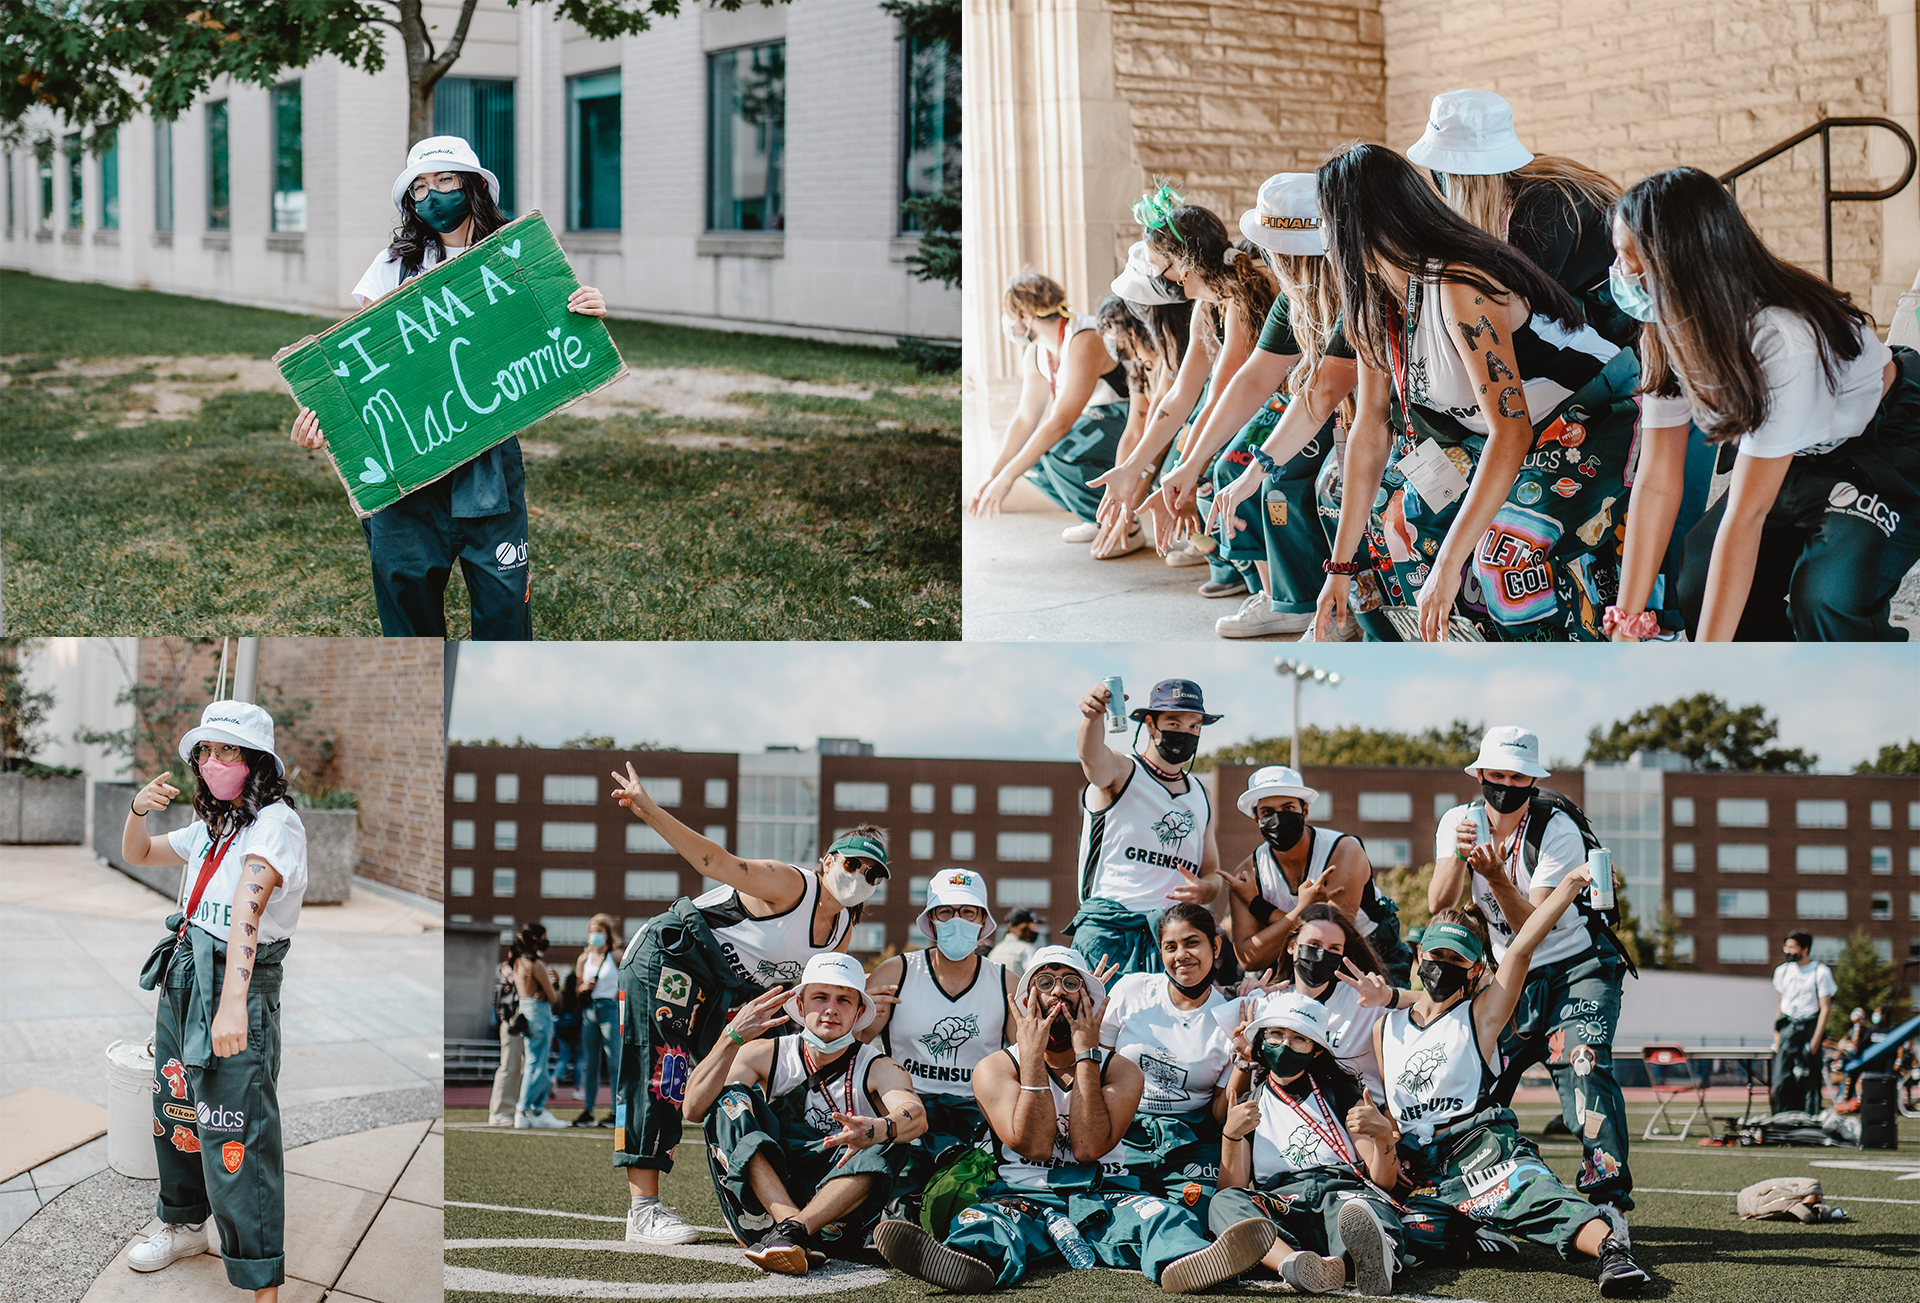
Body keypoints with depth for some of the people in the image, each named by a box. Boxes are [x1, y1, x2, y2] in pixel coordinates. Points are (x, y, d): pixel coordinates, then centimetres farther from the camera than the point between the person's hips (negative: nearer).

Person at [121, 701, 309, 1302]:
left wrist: (232, 1002, -44)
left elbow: (248, 906, -30)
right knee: (175, 1112, 22)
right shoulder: (210, 827, 12)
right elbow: (136, 855, 26)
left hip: (238, 991, -8)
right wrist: (139, 809, 1)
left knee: (234, 1142, -10)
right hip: (181, 982, 8)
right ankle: (184, 1224, 45)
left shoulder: (276, 824, -15)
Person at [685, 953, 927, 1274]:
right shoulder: (765, 1056, 7)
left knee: (888, 1144, -25)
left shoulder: (878, 1070, 2)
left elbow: (916, 1117, -22)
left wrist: (878, 1130, -46)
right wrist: (734, 1037, -19)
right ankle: (790, 1222, -36)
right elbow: (694, 1109, -8)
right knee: (731, 1099, -15)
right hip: (759, 1209, 1)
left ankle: (791, 1231, -42)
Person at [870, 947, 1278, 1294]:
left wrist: (1085, 1053, -5)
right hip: (1024, 1197, -1)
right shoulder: (995, 1069, 10)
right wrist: (1033, 1054, -7)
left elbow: (1088, 1147, -7)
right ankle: (972, 1261, -72)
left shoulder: (1121, 1072, 12)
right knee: (981, 1222, -34)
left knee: (1159, 1215, -32)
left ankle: (1182, 1262, -68)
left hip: (1103, 1197, 1)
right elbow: (1034, 1145, -7)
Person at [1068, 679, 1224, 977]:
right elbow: (1092, 756, -19)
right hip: (1108, 928, -4)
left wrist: (1205, 889, -1)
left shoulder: (1200, 795, 23)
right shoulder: (1121, 774, 6)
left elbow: (1212, 874, 26)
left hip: (1171, 930, 4)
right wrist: (1092, 715, -43)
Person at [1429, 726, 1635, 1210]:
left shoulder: (1558, 831, -18)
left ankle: (1608, 1192, -31)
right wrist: (1459, 855, -31)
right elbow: (1438, 906, -14)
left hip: (1578, 967, -5)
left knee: (1582, 1064, -26)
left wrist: (1496, 876, -37)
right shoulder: (1458, 822, -3)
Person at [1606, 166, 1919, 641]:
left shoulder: (1782, 341, -37)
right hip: (1802, 459, 8)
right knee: (1697, 590, -6)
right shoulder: (1668, 333, -13)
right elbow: (1657, 483, -10)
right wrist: (1627, 627, -13)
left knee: (1828, 597, -31)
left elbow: (1745, 516, -36)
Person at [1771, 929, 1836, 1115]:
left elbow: (1825, 1008, -5)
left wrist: (1816, 1039, -13)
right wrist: (1777, 1033, 11)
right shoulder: (1783, 971, 13)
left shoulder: (1820, 972, -3)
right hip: (1786, 1029, 4)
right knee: (1781, 1080, -4)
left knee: (1809, 1081, -3)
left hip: (1808, 1028, -4)